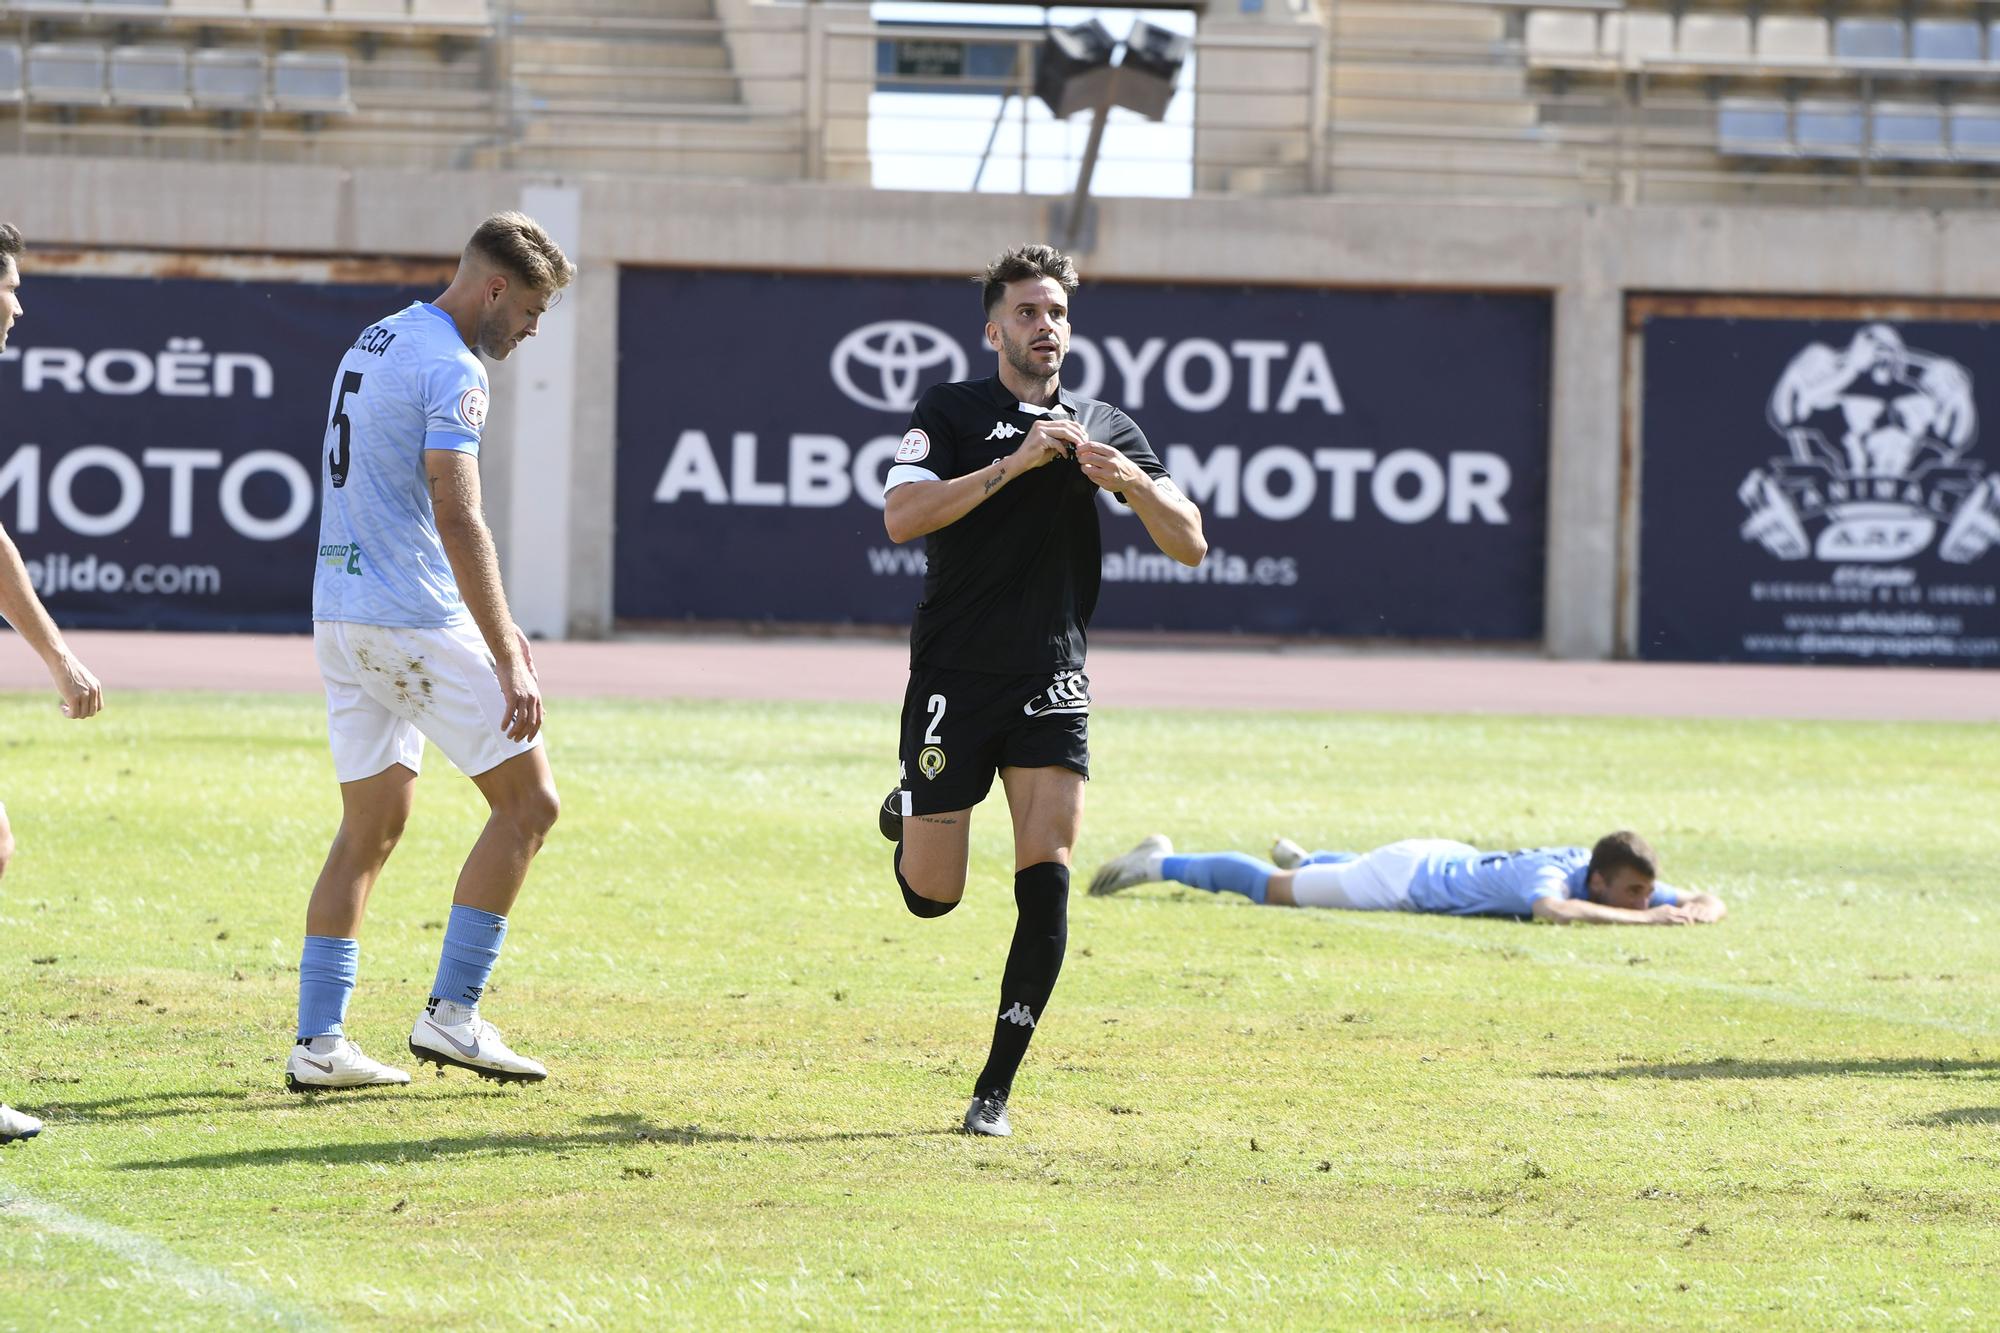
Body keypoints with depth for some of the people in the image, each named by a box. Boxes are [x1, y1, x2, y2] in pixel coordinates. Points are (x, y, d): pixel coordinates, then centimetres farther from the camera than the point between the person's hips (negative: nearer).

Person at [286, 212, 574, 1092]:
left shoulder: (372, 345, 17)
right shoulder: (451, 369, -13)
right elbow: (457, 519, -22)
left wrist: (492, 623, 28)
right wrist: (507, 660, -24)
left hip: (340, 615, 9)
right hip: (418, 622, -9)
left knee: (369, 829, 12)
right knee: (527, 802, 1)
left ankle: (318, 1040, 7)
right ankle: (452, 1013, -2)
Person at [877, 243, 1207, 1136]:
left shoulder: (1104, 427, 9)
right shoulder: (951, 413, 1)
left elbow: (1188, 544, 3)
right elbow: (902, 516, -15)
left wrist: (1128, 480, -16)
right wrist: (1013, 464, -22)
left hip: (1051, 683, 2)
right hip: (953, 682, -2)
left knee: (1046, 880, -13)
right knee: (932, 897, -1)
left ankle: (996, 1087, -5)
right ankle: (910, 818, 36)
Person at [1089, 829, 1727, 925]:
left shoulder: (1620, 883, -20)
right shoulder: (1559, 874, -40)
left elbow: (1706, 901, -11)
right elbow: (1552, 909, -65)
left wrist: (1695, 910, -35)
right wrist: (1645, 919, -59)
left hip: (1450, 864, 7)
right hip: (1409, 874, -7)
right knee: (1273, 890, 14)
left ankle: (1303, 857, 68)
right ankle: (1160, 864, 31)